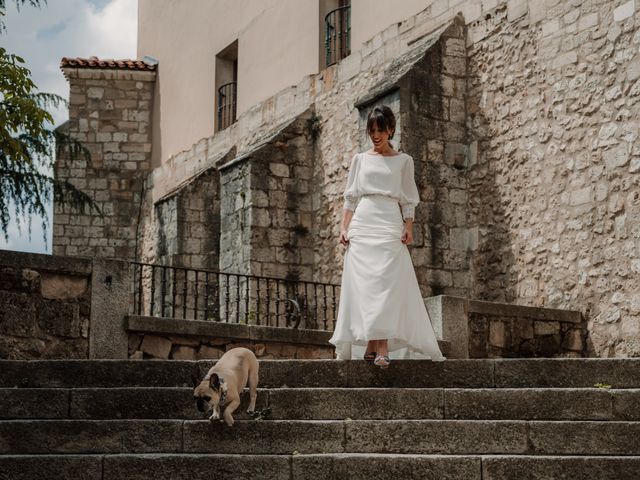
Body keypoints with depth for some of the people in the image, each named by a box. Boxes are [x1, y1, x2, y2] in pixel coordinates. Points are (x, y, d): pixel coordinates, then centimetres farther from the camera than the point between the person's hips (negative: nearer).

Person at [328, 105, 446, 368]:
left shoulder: (403, 161, 11)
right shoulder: (360, 159, 15)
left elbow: (408, 200, 9)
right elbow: (350, 197, 14)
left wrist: (408, 228, -4)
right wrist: (344, 227, 4)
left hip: (390, 226, -2)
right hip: (362, 225, 2)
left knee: (386, 284, -13)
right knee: (363, 285, -7)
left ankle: (381, 347, -19)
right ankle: (372, 345, -5)